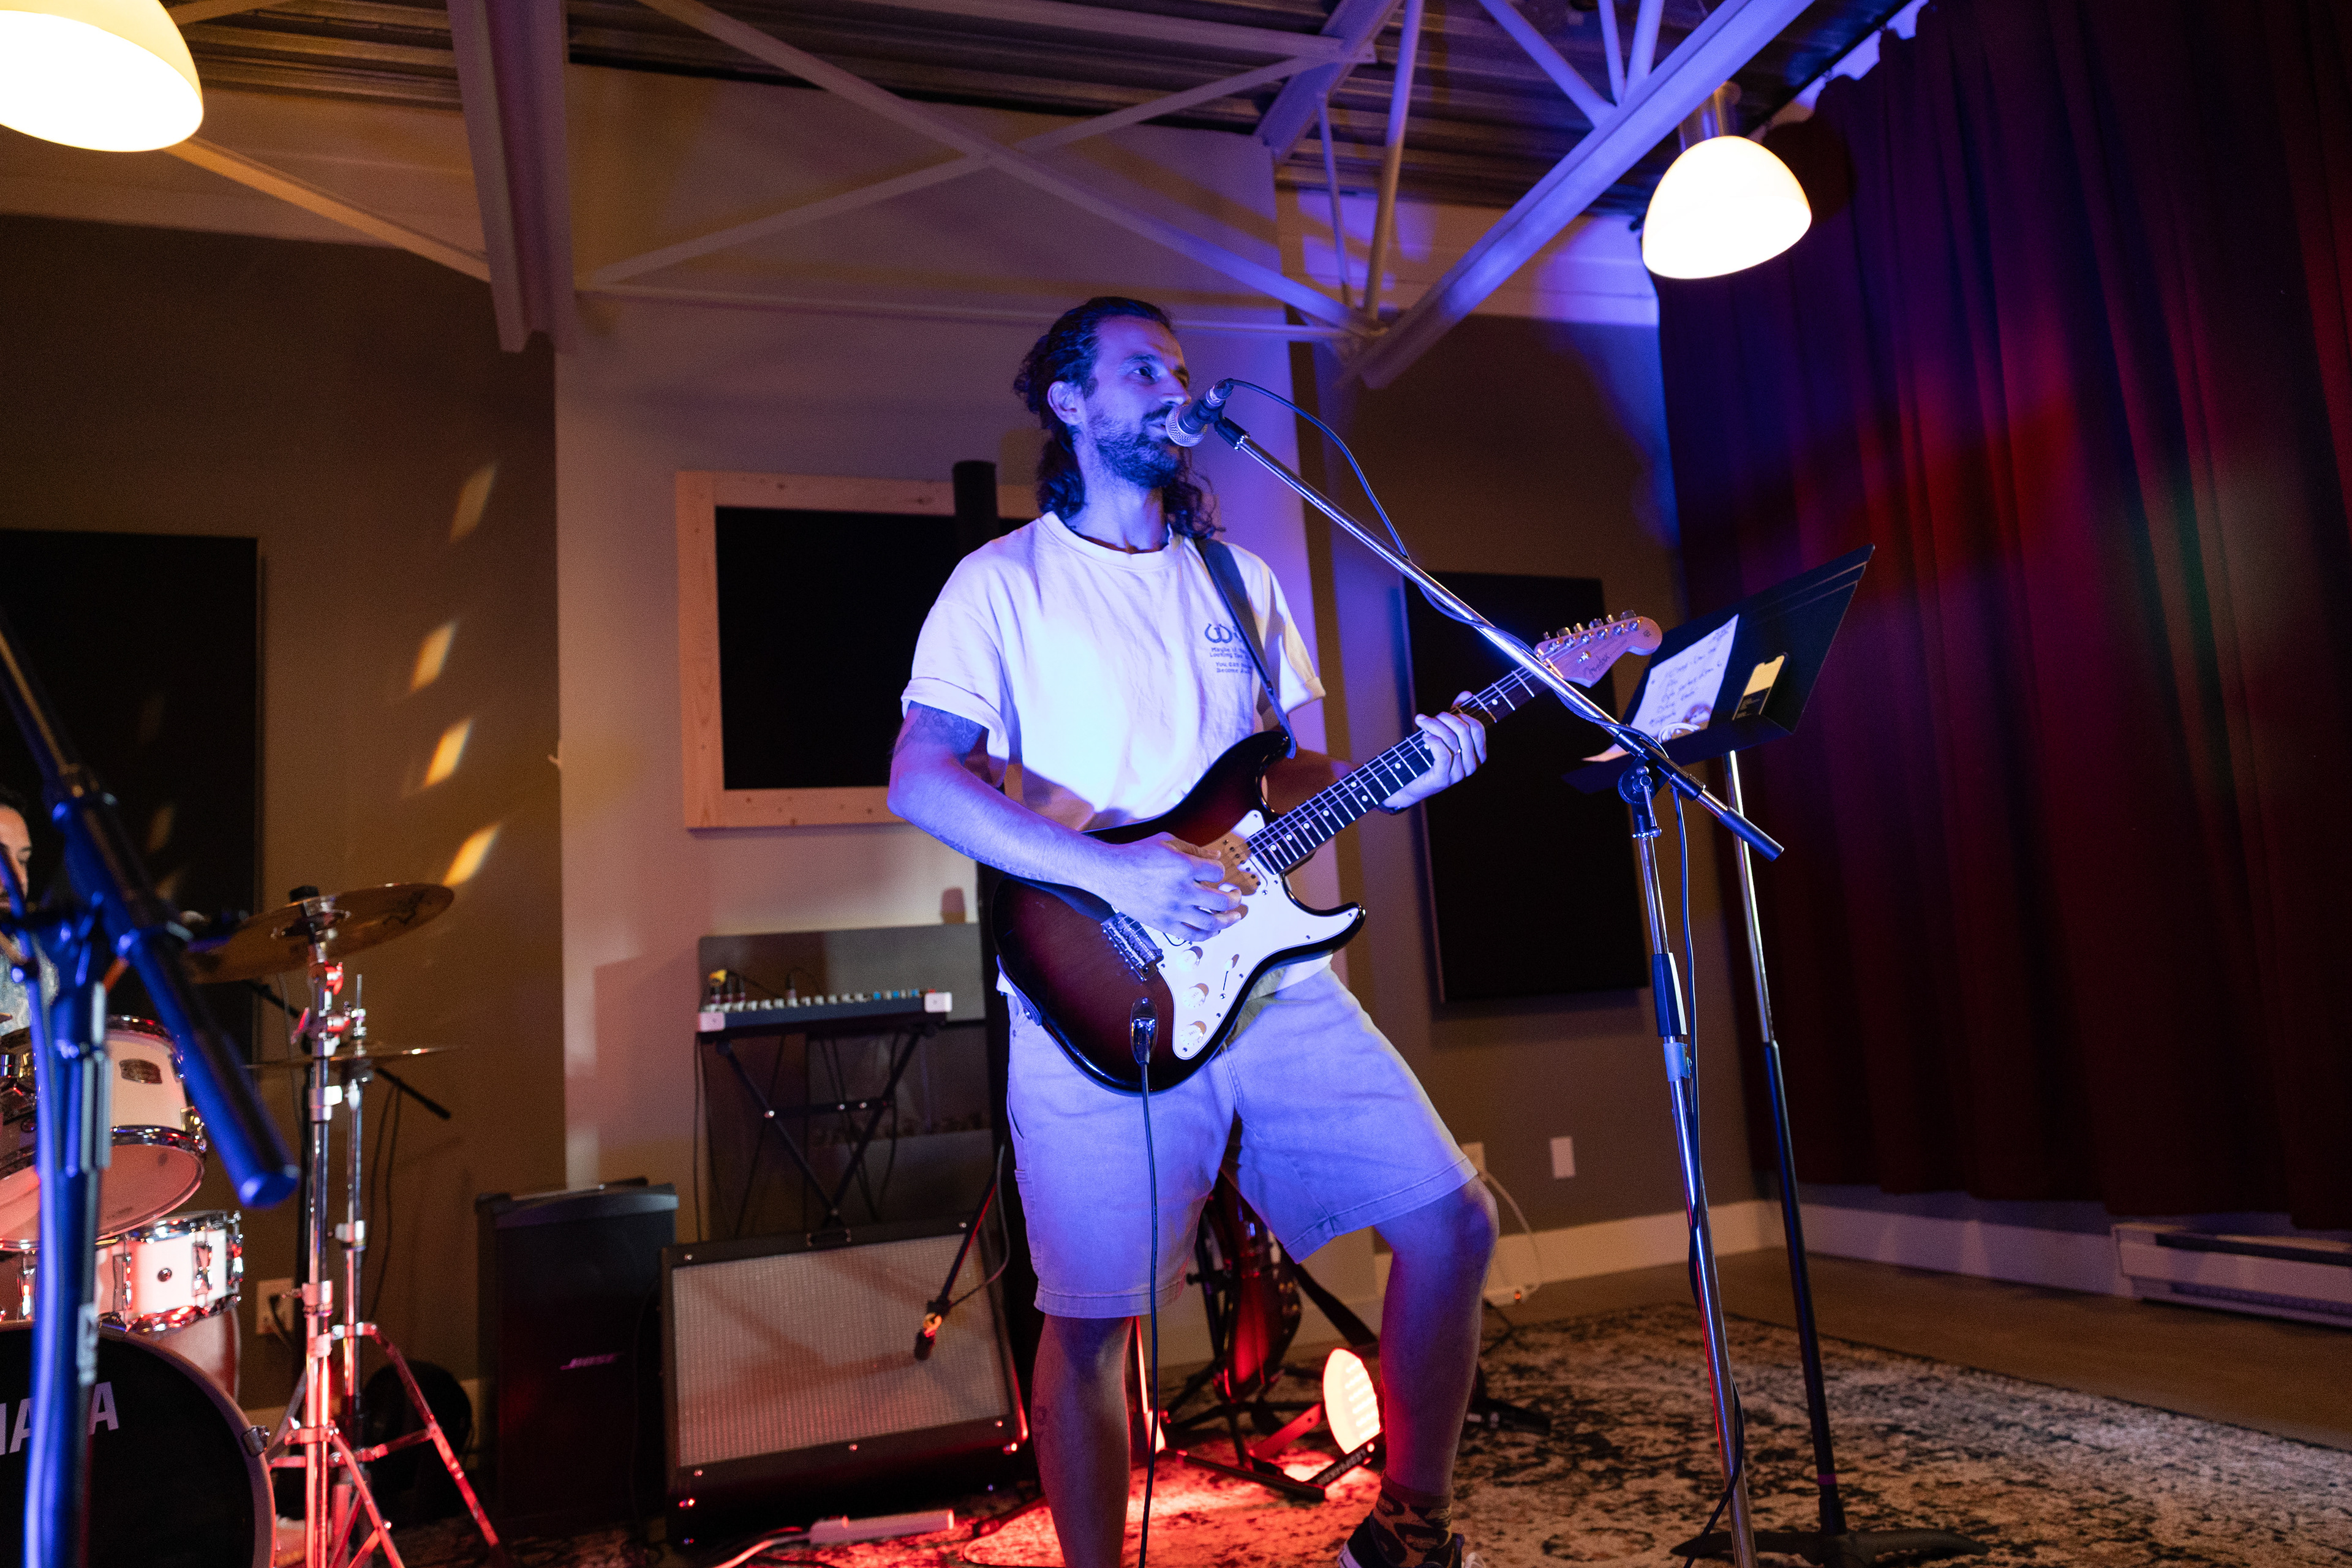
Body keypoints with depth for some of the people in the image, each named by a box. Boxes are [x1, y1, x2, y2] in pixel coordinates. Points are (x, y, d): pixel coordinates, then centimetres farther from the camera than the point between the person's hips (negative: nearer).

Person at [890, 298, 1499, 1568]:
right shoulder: (1003, 583, 1)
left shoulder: (1239, 581, 18)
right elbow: (921, 779, -10)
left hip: (1273, 972, 5)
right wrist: (1114, 871, -20)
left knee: (1451, 1222, 1)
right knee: (1092, 1321, 0)